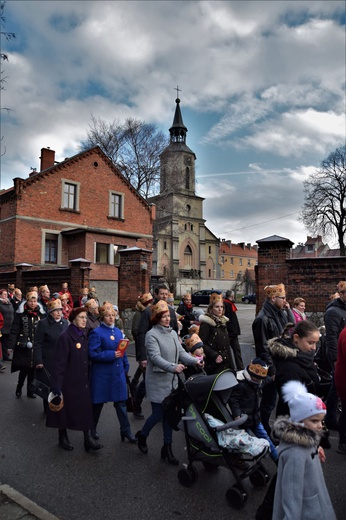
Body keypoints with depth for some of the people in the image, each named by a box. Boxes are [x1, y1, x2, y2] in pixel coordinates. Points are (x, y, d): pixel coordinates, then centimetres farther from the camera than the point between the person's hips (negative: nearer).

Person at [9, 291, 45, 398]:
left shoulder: (41, 314, 3)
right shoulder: (20, 314, -6)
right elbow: (14, 331, -8)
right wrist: (11, 345, -15)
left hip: (36, 346, 3)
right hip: (23, 346, -3)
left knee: (32, 369, 9)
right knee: (24, 369, 0)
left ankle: (30, 390, 24)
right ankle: (19, 388, 25)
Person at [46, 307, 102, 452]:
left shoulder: (83, 336, 5)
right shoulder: (65, 337, -17)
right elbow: (59, 363, -19)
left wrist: (87, 377, 12)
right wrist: (56, 386, -19)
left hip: (82, 380, 6)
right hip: (68, 380, -6)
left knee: (86, 409, 5)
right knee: (65, 409, 11)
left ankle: (88, 438, 13)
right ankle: (63, 437, 31)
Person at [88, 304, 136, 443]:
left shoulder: (118, 331, 8)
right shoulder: (96, 332, -11)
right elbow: (93, 354, -18)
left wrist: (126, 366, 9)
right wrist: (111, 355, -24)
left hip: (118, 373, 5)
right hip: (102, 373, -5)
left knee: (121, 401, 9)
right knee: (98, 402, 12)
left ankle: (126, 430, 21)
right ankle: (92, 428, 34)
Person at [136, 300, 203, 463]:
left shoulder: (173, 333, 7)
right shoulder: (152, 335, -14)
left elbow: (181, 352, 3)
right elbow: (155, 357, -26)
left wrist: (194, 361, -15)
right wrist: (173, 367, -39)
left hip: (172, 381, 6)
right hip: (157, 382, -6)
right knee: (158, 414, 2)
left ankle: (167, 448, 26)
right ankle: (142, 435, 31)